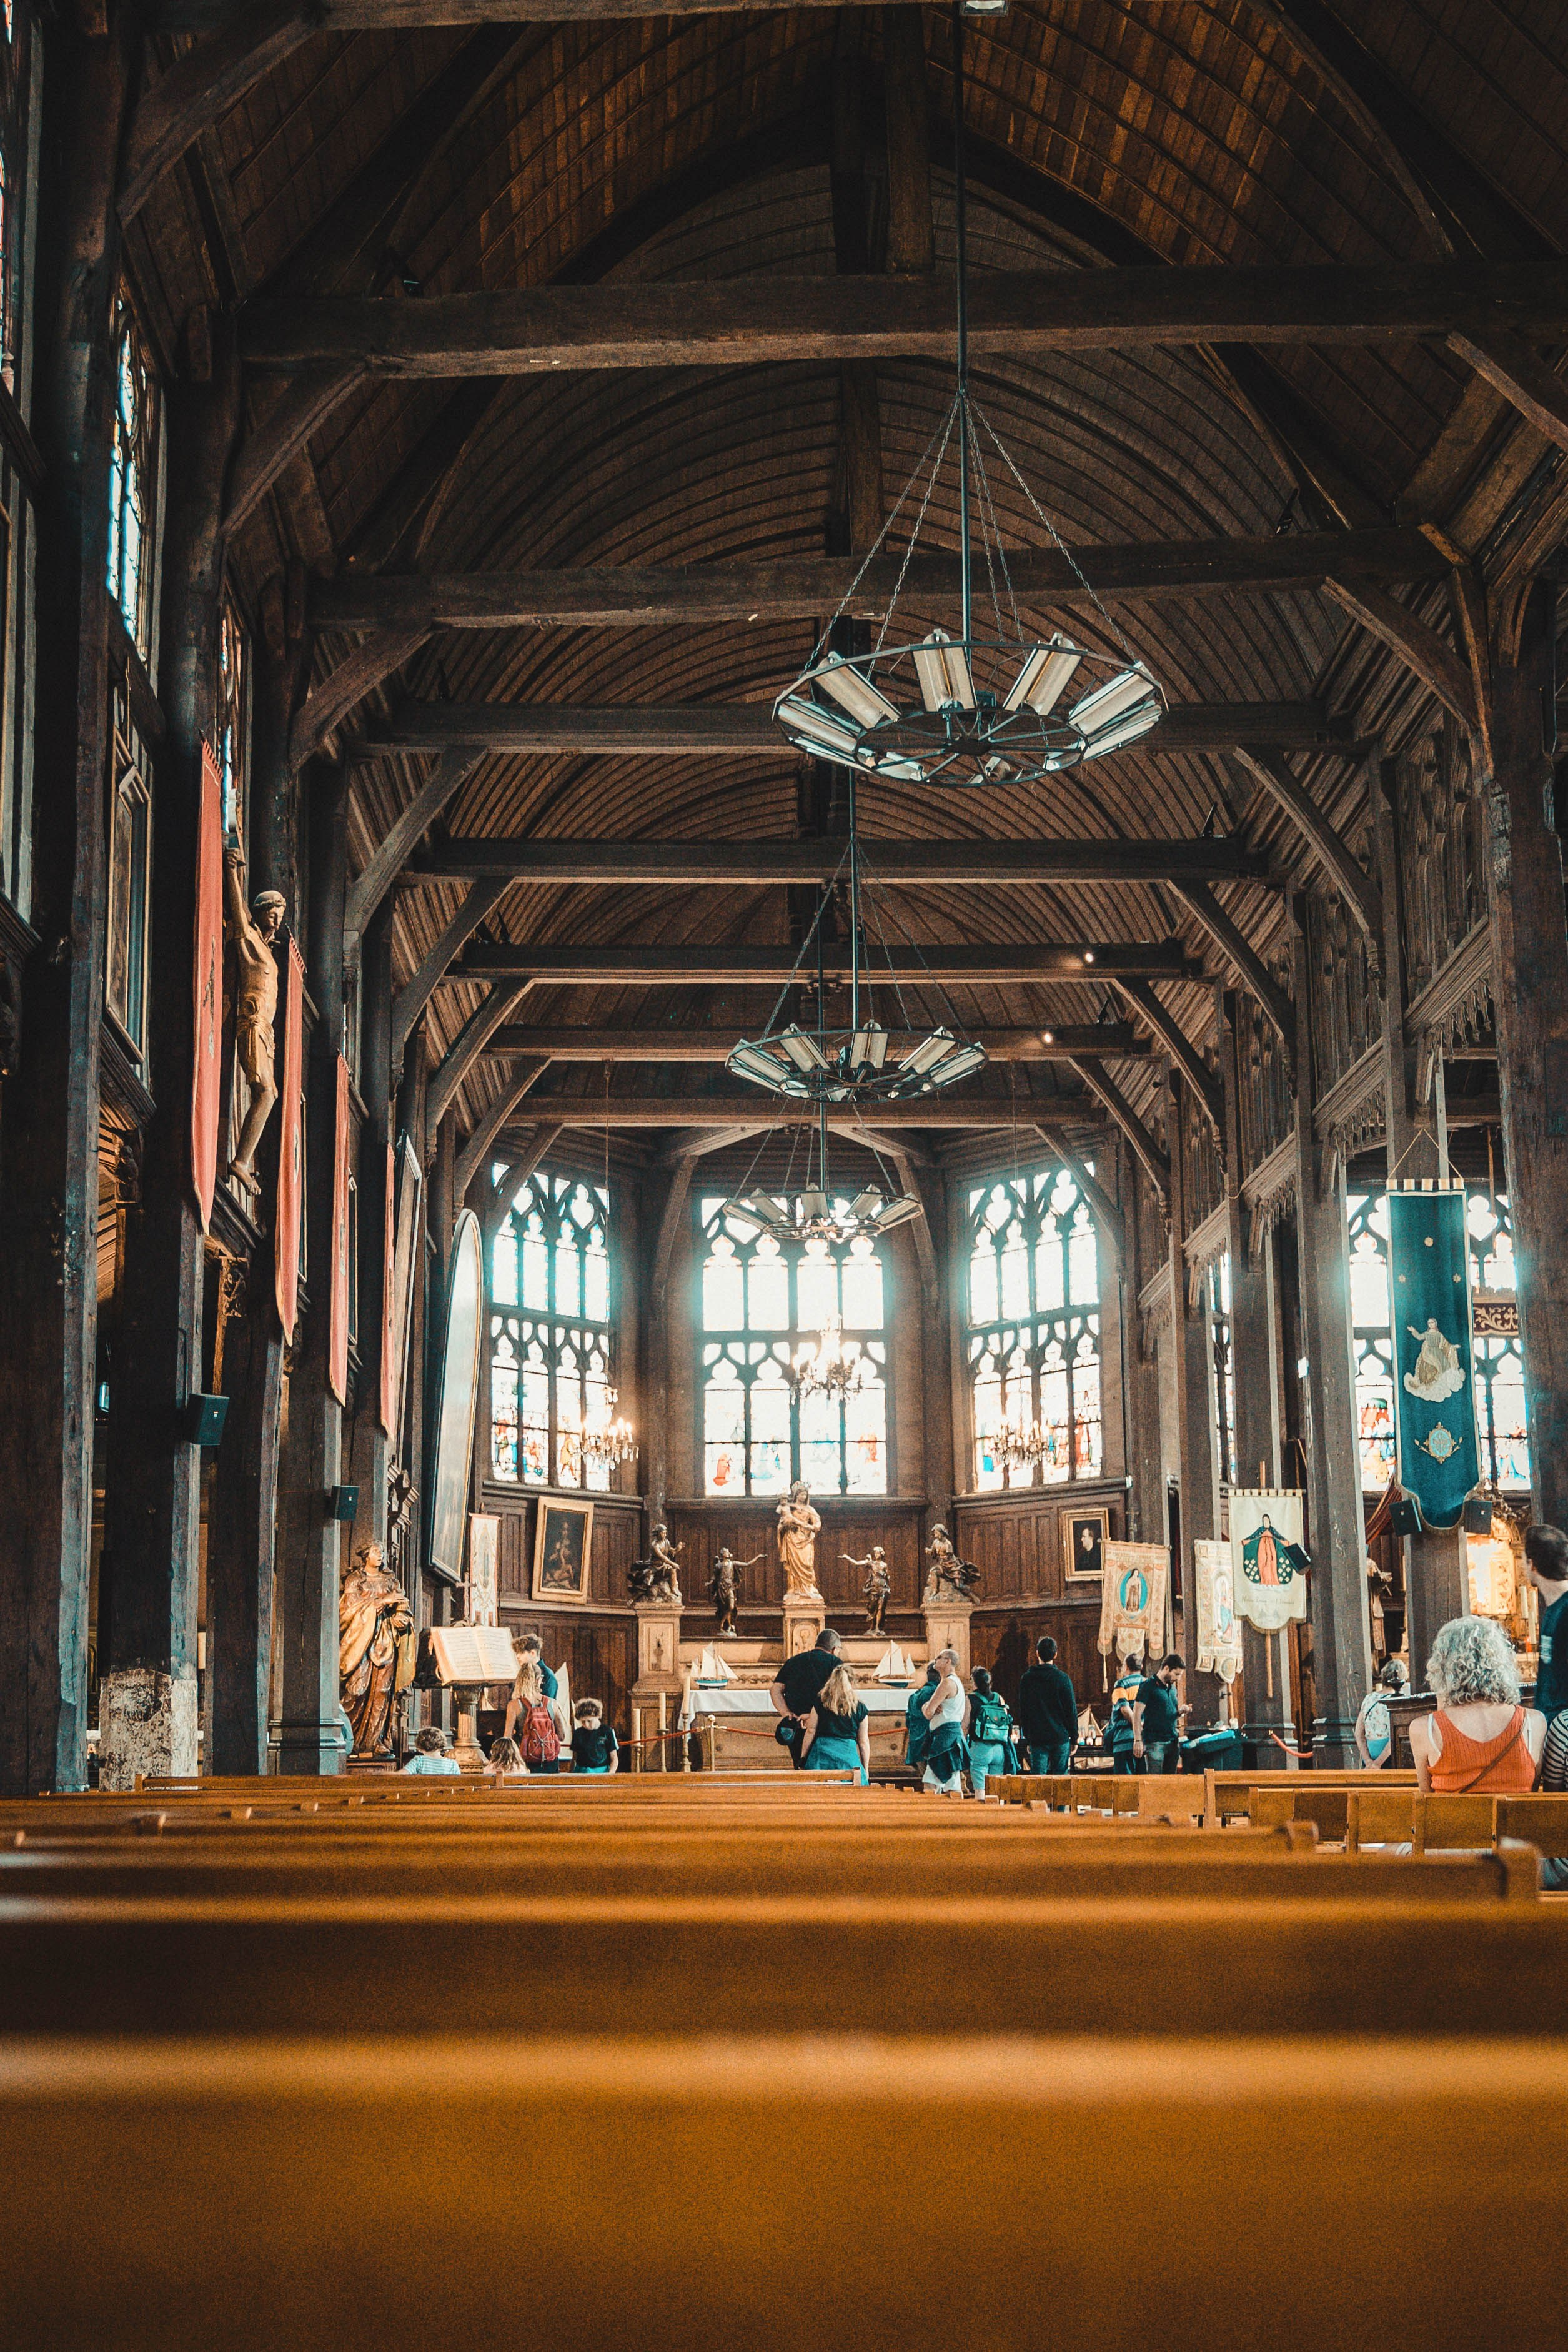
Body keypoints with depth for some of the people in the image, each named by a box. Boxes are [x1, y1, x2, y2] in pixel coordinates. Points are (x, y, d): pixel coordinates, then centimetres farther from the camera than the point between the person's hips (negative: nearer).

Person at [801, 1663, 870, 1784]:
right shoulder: (860, 1708, 8)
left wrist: (803, 1760, 12)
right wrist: (866, 1769, 18)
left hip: (822, 1752, 0)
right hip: (849, 1754, 0)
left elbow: (810, 1732, 6)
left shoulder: (820, 1702, 8)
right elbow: (863, 1742, 11)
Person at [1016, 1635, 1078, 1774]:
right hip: (1061, 1738, -1)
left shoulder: (1026, 1679, 2)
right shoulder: (1063, 1679, -3)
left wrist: (1028, 1739, 13)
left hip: (1037, 1739, 1)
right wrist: (1074, 1739, 7)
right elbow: (1071, 1710, -1)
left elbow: (1023, 1712, 6)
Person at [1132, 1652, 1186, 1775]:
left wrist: (1180, 1712, 4)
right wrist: (1138, 1740, -18)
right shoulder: (1148, 1685, -6)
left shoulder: (1172, 1688, 16)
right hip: (1154, 1741, -7)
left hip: (1172, 1741, 7)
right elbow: (1137, 1714, -11)